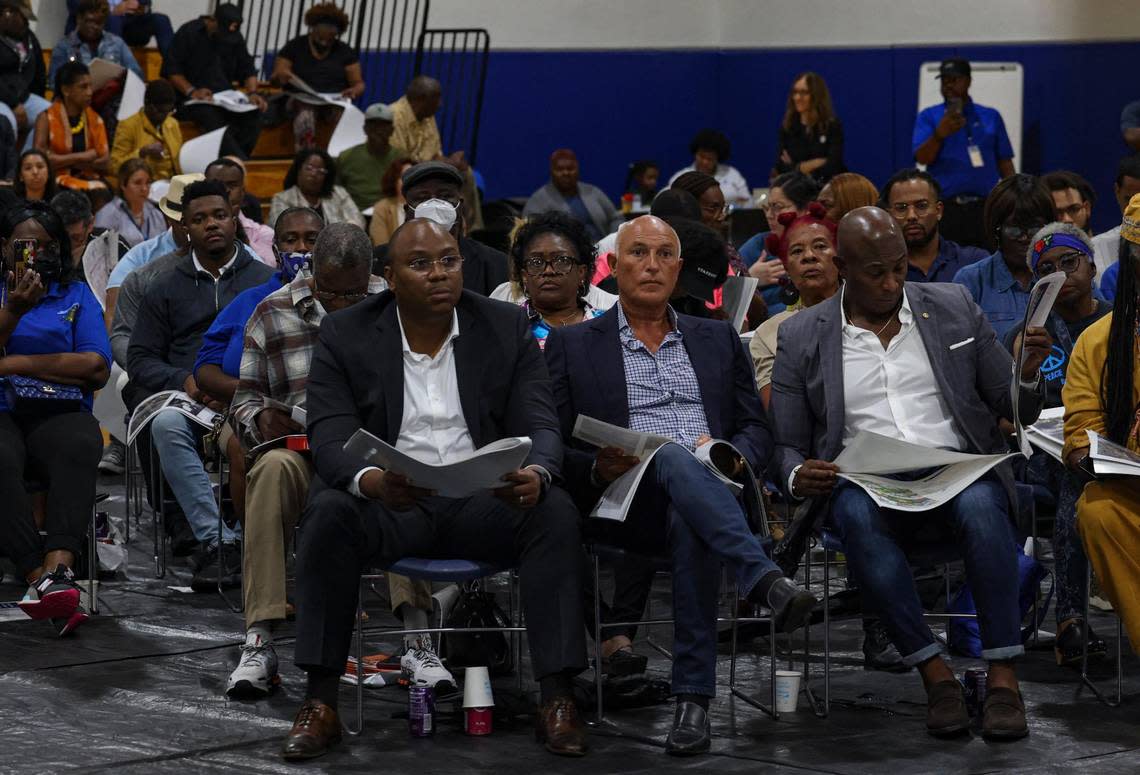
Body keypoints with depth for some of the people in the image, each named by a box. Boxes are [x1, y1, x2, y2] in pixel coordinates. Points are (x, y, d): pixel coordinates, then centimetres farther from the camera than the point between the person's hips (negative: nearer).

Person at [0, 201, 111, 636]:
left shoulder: (76, 295, 18)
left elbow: (98, 368, 2)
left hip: (59, 416, 1)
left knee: (79, 447, -36)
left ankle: (56, 568, -53)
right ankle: (41, 578, -45)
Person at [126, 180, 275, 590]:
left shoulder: (265, 280, 15)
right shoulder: (167, 287, 19)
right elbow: (140, 359, 13)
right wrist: (184, 380, -7)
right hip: (186, 398, 1)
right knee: (166, 423, -36)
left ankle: (224, 540, -34)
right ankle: (216, 539, -39)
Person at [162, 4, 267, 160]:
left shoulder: (235, 38, 11)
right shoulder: (189, 33, -3)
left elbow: (247, 70, 13)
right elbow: (170, 69, -7)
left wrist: (252, 93, -8)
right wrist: (191, 91, -21)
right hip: (192, 100, -5)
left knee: (253, 115, -25)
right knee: (211, 117, -37)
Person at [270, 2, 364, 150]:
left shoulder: (345, 51, 12)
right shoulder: (294, 47, 8)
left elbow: (359, 84, 11)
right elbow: (274, 78, 5)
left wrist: (354, 91, -14)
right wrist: (280, 77, -21)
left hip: (336, 101, 2)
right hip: (301, 99, -2)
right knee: (305, 116, -37)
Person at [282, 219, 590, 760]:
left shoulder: (507, 328, 4)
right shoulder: (345, 336, 0)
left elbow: (539, 427, -3)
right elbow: (331, 440, -10)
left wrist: (536, 474, -29)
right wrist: (371, 481, -35)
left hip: (486, 499, 1)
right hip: (389, 502, -1)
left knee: (555, 511, -28)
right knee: (329, 511, -31)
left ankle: (557, 699, -27)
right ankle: (320, 703, -27)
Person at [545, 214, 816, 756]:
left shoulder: (718, 339, 25)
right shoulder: (573, 345, 17)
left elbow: (756, 429, 18)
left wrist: (732, 455, -6)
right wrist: (599, 468, -13)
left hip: (713, 492, 2)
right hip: (625, 503, -2)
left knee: (691, 523, -37)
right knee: (674, 459, -37)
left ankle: (694, 696, -39)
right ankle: (768, 583, -52)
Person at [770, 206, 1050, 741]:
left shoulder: (953, 309, 12)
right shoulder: (802, 337, 9)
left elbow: (1017, 413, 16)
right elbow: (786, 448, 11)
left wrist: (1028, 374, -7)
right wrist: (797, 476, -13)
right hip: (868, 482, 0)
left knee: (981, 505, -35)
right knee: (856, 516, -36)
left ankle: (1003, 676, -31)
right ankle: (935, 673, -30)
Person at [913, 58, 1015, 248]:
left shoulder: (991, 117, 15)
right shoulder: (928, 117, 9)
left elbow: (1005, 162, 14)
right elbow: (922, 158, -4)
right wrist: (940, 134, -22)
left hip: (986, 208, 2)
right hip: (945, 208, -2)